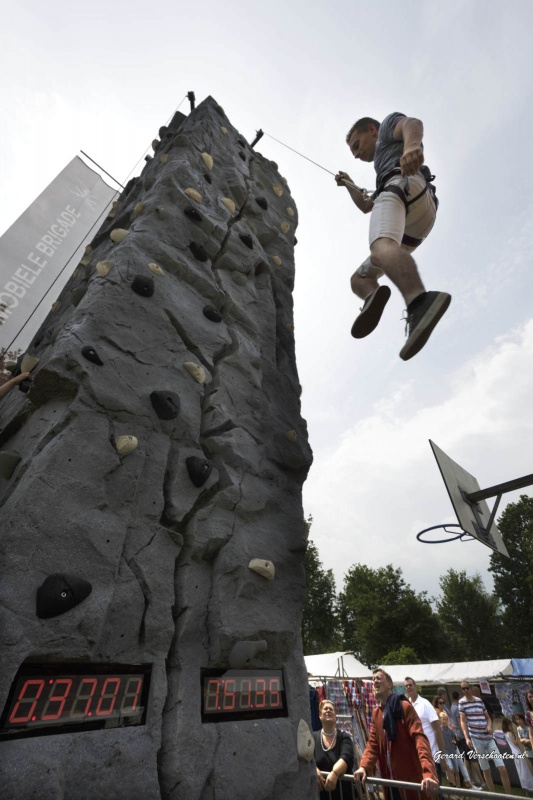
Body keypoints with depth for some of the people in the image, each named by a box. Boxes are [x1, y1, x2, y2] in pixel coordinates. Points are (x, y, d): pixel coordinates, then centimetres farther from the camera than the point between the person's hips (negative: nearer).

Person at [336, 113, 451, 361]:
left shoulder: (389, 124, 24)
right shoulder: (384, 168, 46)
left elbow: (414, 123, -1)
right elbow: (366, 206, 50)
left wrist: (411, 145, -22)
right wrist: (350, 186, 45)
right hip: (417, 224, 9)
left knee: (381, 246, -37)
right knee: (360, 279, 7)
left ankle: (420, 302, -63)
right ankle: (374, 298, -28)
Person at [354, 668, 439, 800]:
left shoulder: (405, 707, -13)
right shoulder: (376, 713, 6)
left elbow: (419, 738, -22)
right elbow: (373, 743, 5)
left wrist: (428, 773, -36)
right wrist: (364, 767, -12)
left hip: (411, 779, -5)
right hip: (390, 779, 5)